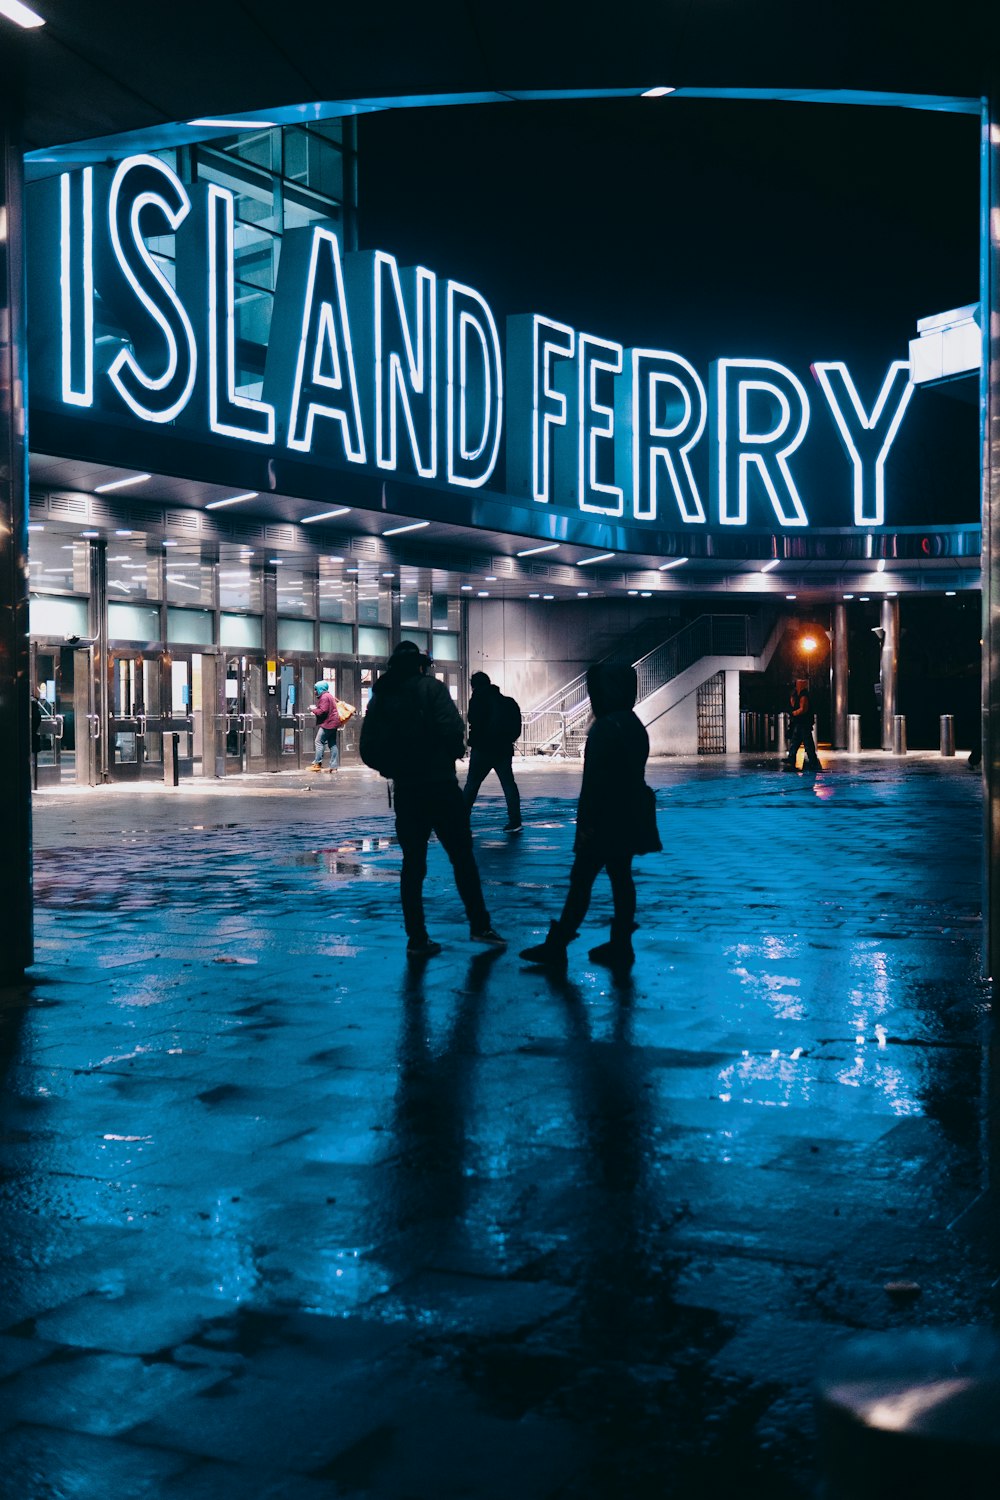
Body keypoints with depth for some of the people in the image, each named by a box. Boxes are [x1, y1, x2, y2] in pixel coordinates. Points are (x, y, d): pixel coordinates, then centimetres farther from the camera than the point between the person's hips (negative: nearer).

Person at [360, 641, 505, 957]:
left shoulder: (380, 697, 7)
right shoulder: (431, 688, -4)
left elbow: (368, 750, 3)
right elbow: (452, 729, -16)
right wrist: (456, 751, 4)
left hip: (405, 791, 4)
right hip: (440, 785, -4)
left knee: (413, 863, 8)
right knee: (462, 857, 5)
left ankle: (417, 938, 7)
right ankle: (479, 926, 6)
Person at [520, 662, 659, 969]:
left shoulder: (605, 728, -18)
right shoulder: (634, 725, 9)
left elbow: (594, 779, -21)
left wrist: (587, 822, -18)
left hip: (605, 818, -9)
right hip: (629, 816, 9)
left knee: (581, 879, -4)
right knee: (621, 878, 11)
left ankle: (557, 946, 1)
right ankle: (620, 945, 13)